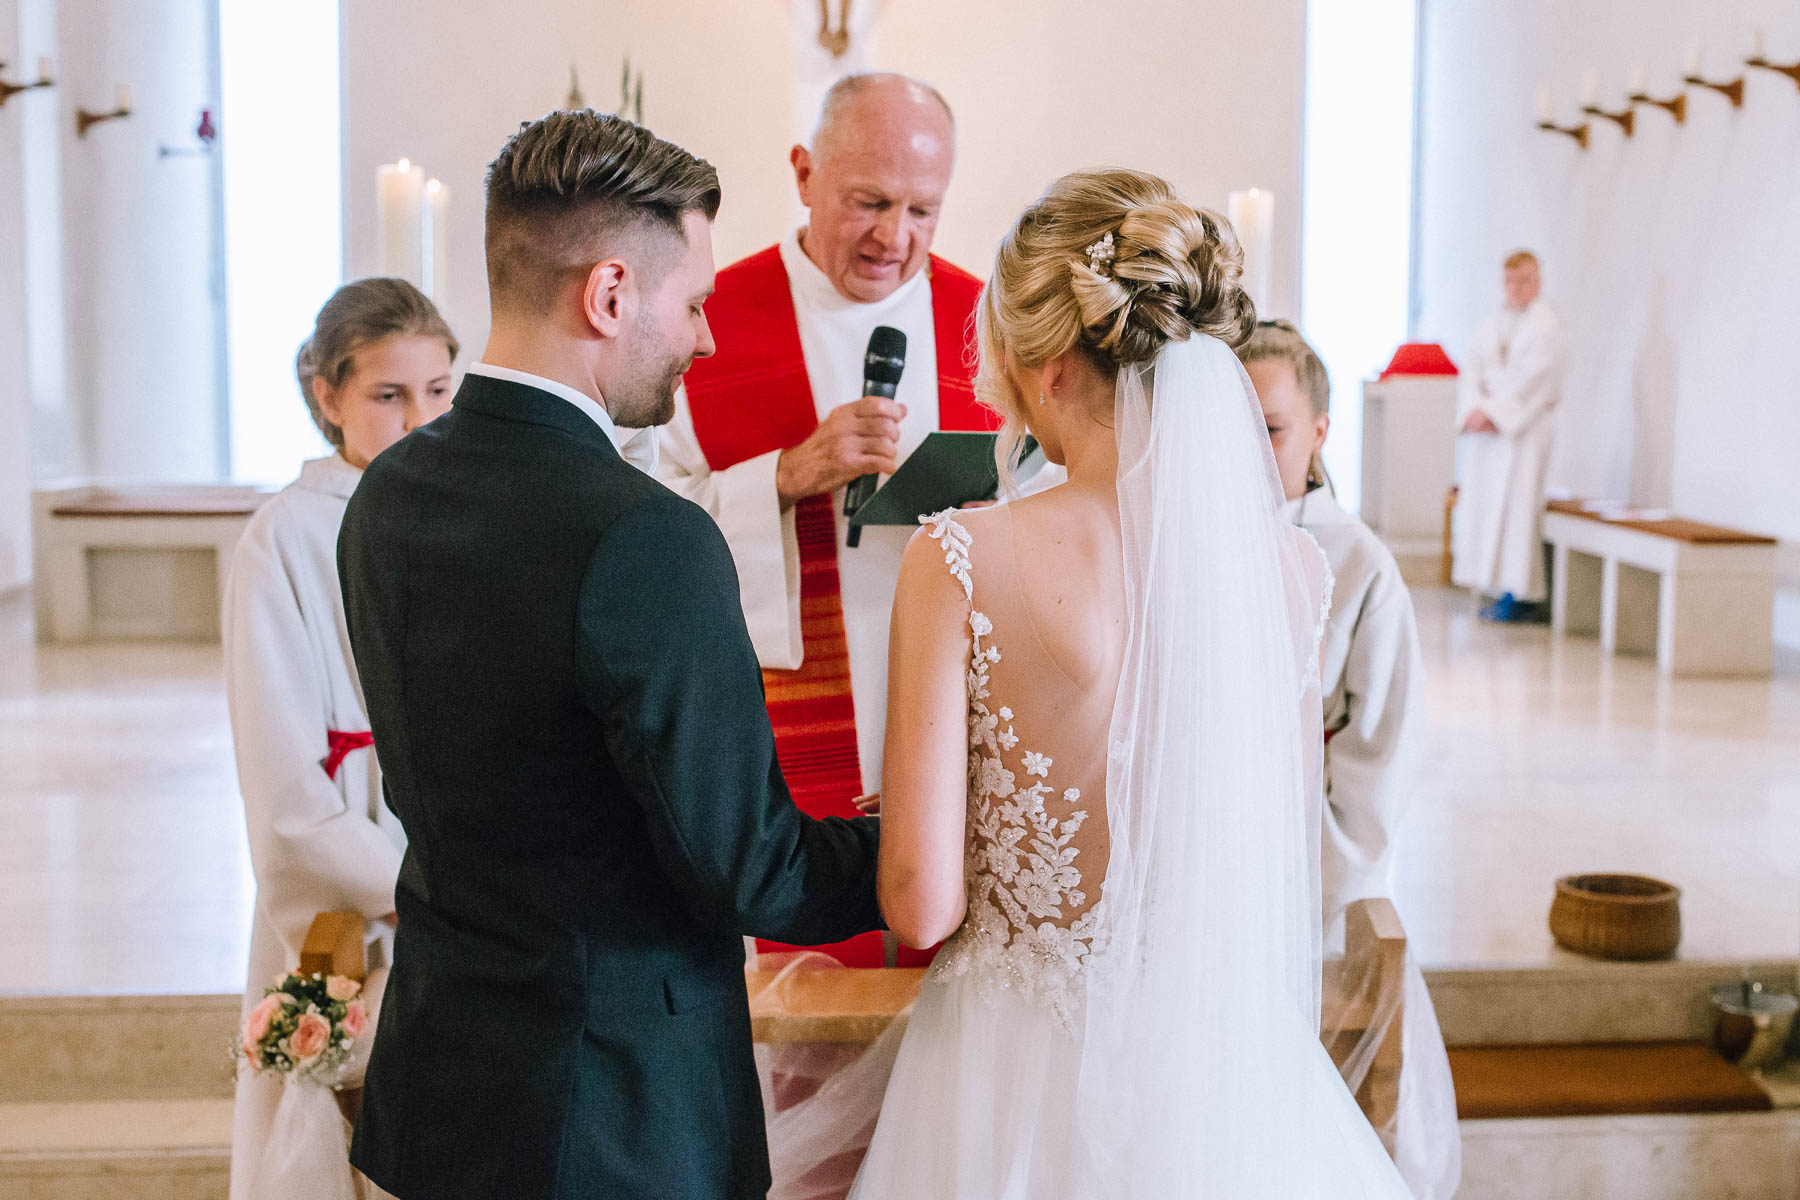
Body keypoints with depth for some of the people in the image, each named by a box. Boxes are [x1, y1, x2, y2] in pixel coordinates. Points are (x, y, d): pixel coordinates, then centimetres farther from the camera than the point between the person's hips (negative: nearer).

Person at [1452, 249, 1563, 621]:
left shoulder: (1544, 324, -5)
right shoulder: (1493, 324, 16)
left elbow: (1533, 378, -13)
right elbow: (1472, 367, 8)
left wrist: (1494, 412, -17)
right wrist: (1474, 409, -9)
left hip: (1526, 426, -7)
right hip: (1485, 426, 7)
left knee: (1514, 503, -10)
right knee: (1482, 502, 3)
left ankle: (1519, 594, -7)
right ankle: (1496, 586, 6)